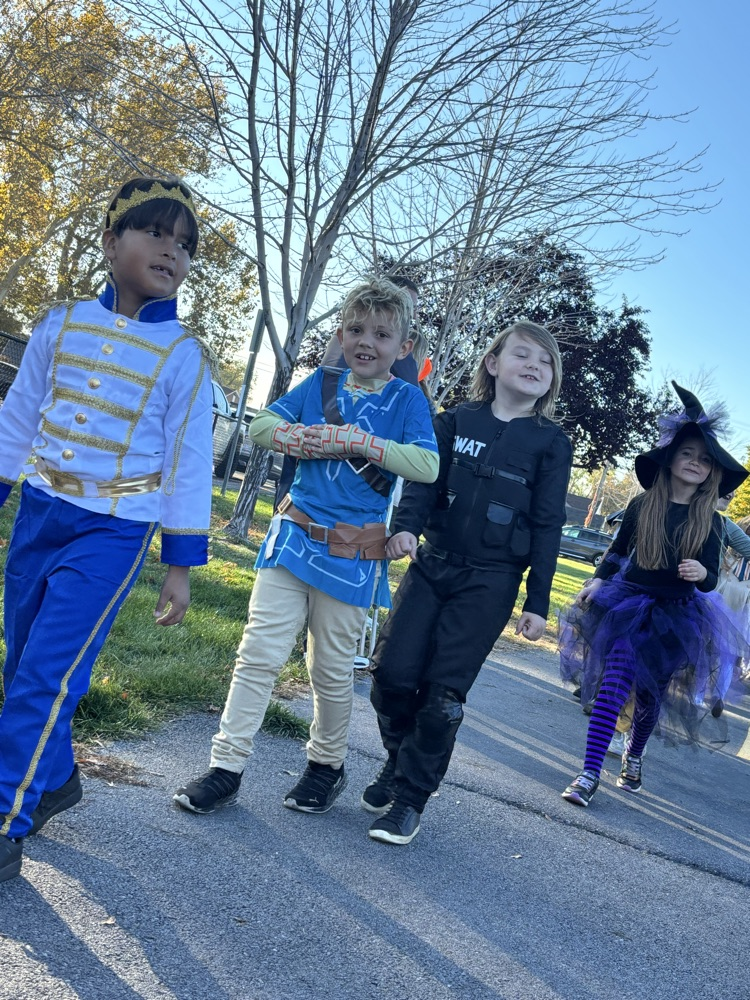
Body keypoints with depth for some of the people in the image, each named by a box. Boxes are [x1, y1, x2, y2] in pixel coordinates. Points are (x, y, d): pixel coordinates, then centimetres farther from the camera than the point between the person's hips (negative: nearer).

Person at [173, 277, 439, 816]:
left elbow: (428, 466, -16)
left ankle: (327, 765, 32)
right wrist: (319, 439, -14)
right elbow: (262, 426, 2)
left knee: (332, 670, 10)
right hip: (294, 534, 2)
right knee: (259, 654, 0)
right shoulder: (322, 382, 6)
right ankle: (226, 766, 10)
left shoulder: (407, 398, -3)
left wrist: (357, 441, -20)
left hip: (352, 554, -2)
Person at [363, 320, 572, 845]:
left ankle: (410, 797, 13)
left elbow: (547, 525, 0)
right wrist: (406, 525, -19)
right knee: (392, 673, -2)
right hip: (431, 565, 2)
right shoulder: (457, 421, 6)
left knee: (443, 693, -3)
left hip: (490, 584, -2)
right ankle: (400, 759, 26)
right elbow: (424, 479, 2)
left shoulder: (551, 443, 1)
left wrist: (537, 602, -4)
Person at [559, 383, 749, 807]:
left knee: (651, 696, 10)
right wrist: (592, 595, 5)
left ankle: (634, 755, 38)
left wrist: (701, 573, -24)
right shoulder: (641, 506, -3)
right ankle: (590, 773, -9)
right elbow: (615, 555, 7)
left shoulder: (711, 521, -2)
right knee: (614, 685, -12)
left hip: (675, 620, 1)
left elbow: (711, 579, -1)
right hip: (628, 605, -1)